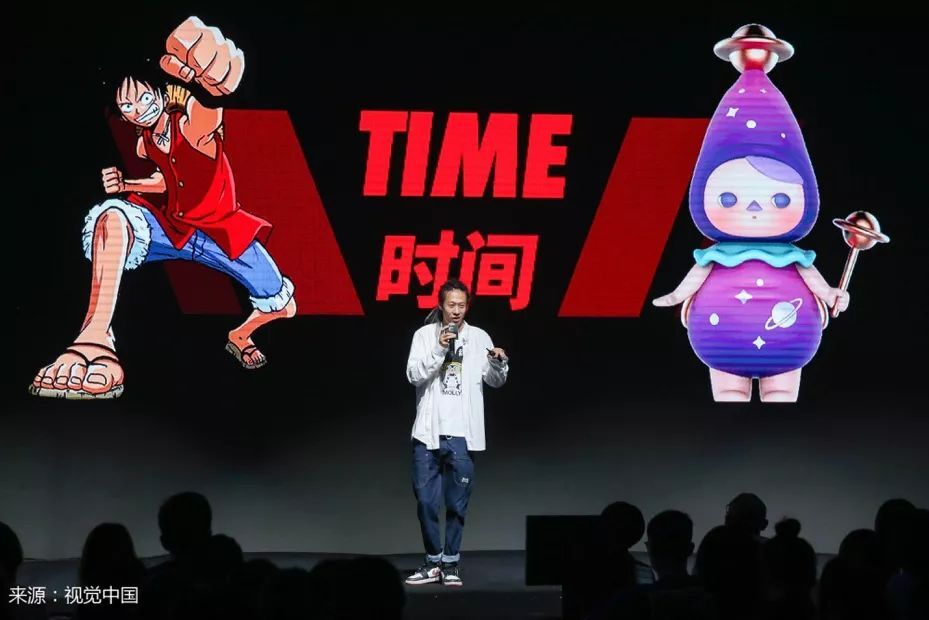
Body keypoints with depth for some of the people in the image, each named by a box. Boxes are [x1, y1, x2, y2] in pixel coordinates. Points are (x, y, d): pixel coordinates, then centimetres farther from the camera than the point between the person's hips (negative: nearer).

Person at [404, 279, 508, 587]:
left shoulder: (479, 337, 4)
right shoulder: (425, 335, 2)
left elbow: (496, 381, 4)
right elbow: (414, 374, -7)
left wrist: (499, 363, -17)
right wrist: (439, 349, -19)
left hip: (463, 434, 0)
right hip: (428, 432, 0)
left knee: (457, 503, 4)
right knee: (426, 501, 3)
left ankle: (450, 563, 14)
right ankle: (433, 562, 15)